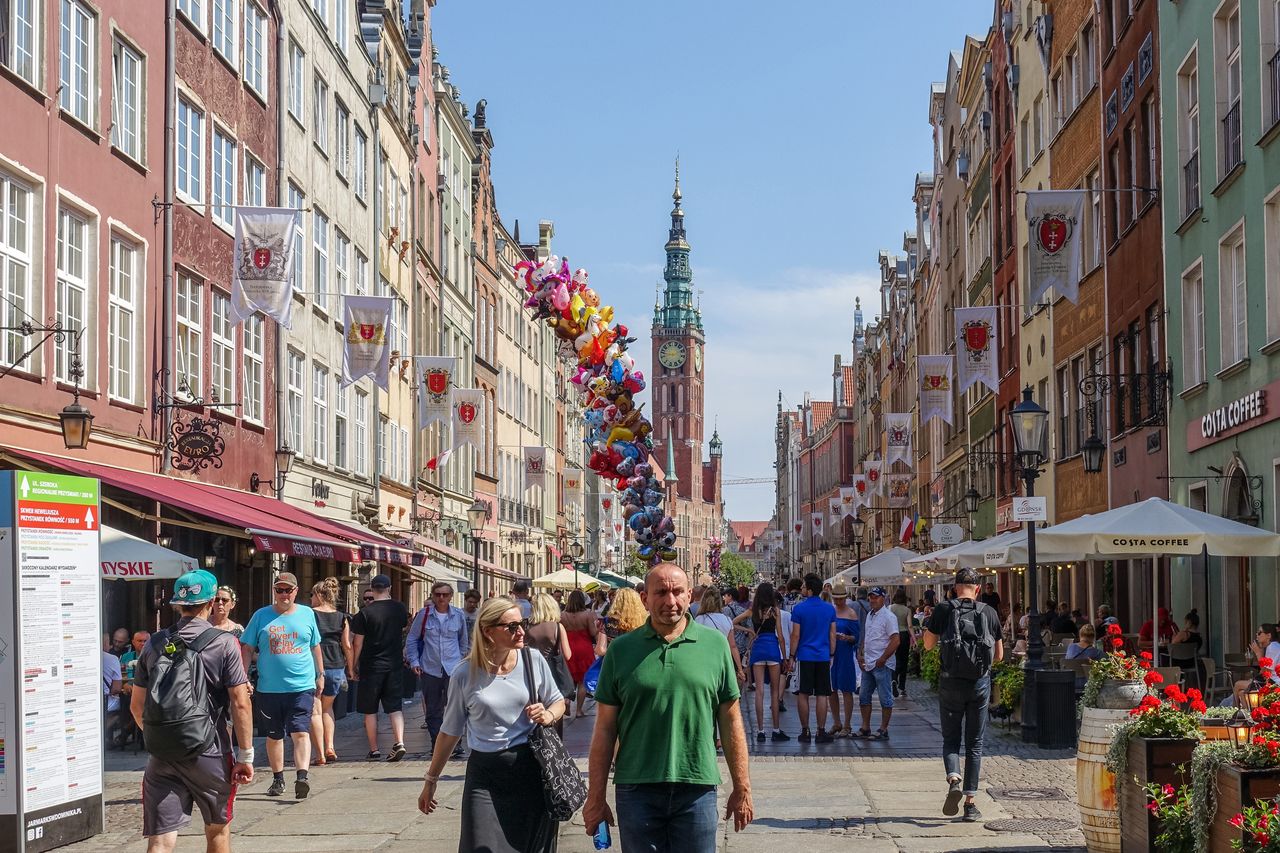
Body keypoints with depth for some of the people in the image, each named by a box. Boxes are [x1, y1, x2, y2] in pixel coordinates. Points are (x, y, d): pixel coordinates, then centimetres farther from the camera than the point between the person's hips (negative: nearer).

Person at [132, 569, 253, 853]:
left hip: (162, 756, 2)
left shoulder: (154, 645, 5)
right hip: (210, 754, -2)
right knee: (218, 830, 19)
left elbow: (137, 705, 10)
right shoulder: (224, 643, -6)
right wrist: (246, 755, -5)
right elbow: (240, 704, -11)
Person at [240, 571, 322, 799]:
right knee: (274, 735, 12)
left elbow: (315, 647, 18)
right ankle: (278, 779, 24)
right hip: (269, 688, 1)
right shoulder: (261, 616, 3)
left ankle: (303, 776, -24)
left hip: (302, 687, -1)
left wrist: (320, 675, 19)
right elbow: (248, 649, 5)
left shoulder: (306, 614, 7)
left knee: (300, 733, -14)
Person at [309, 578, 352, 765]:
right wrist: (351, 668, 13)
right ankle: (330, 747, 9)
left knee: (315, 710, 2)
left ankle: (320, 754, -4)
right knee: (327, 707, 22)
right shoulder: (342, 618, 5)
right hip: (336, 667, 4)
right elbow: (347, 646, 4)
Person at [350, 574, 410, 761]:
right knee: (395, 707, 7)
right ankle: (399, 741, -11)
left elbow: (358, 643, -9)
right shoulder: (400, 608, -1)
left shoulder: (366, 612, -11)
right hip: (395, 664, 3)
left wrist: (355, 665, 2)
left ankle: (374, 750, 10)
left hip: (371, 665, -3)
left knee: (370, 710, 7)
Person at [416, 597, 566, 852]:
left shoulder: (533, 661, -1)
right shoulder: (464, 674, -4)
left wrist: (549, 715, -9)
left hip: (531, 770, 2)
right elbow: (450, 731, 8)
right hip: (485, 775, -1)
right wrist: (431, 780, 14)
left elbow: (558, 701, 15)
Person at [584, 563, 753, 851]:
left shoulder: (715, 644, 3)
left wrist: (742, 788, 6)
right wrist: (596, 798, 2)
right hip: (637, 791, 0)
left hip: (697, 790, 0)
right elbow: (605, 728, 4)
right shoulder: (621, 650, 2)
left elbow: (731, 720, 7)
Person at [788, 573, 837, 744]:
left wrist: (792, 656, 3)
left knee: (804, 695, 5)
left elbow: (795, 635, -5)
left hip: (805, 656, -2)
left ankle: (805, 732, 7)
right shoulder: (829, 609, 4)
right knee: (822, 696, 3)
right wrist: (831, 655, 15)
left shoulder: (799, 609, -5)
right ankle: (821, 732, 3)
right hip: (823, 657, 2)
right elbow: (832, 635, 6)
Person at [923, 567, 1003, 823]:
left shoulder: (944, 609, -4)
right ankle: (970, 803, 7)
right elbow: (999, 655, 8)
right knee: (974, 743, 9)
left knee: (950, 739, 11)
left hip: (951, 682, -1)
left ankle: (954, 780, -17)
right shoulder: (989, 613, 1)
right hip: (980, 683, 1)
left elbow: (928, 644, 0)